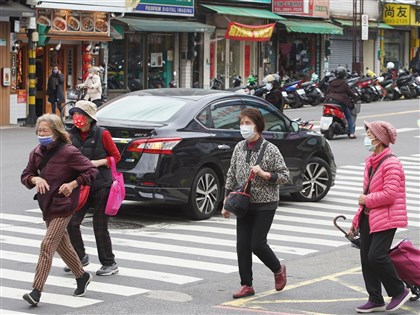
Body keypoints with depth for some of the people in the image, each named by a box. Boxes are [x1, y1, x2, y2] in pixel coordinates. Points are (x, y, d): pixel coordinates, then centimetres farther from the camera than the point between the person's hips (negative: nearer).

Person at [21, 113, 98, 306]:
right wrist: (35, 179, -15)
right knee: (62, 245, 19)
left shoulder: (68, 152, -15)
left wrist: (73, 184, -22)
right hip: (47, 204, 8)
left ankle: (36, 291, -16)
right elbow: (25, 176, 7)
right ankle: (82, 276, 38)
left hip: (63, 205, -8)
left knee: (47, 245, -14)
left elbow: (91, 171, -10)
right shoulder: (37, 153, 4)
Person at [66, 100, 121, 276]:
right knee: (71, 222, -3)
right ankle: (80, 257, 16)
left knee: (100, 227, -2)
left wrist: (100, 162, -15)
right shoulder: (71, 136, 4)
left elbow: (116, 156, 0)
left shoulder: (102, 134, -7)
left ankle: (109, 264, 12)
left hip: (101, 187, -5)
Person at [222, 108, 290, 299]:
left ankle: (278, 270, 20)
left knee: (257, 243, -8)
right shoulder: (239, 148, 6)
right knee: (242, 246, 2)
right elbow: (231, 176, 12)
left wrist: (264, 174, -21)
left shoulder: (270, 150, -9)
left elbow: (284, 175, -7)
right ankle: (246, 285, 12)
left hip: (264, 204, -5)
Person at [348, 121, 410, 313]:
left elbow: (390, 194, -24)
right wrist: (356, 222, 20)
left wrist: (367, 200, -11)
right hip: (368, 218, 9)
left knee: (376, 257, -15)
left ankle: (399, 291, 4)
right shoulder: (371, 162, 15)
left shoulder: (391, 163, -14)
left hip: (385, 219, -9)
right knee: (366, 259, 6)